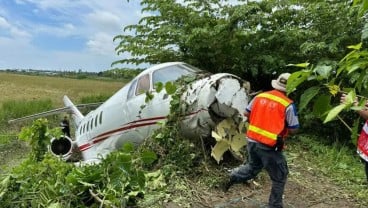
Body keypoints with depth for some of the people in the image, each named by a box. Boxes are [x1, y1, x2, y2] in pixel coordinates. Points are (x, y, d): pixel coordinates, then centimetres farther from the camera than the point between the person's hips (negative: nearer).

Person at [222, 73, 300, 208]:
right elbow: (293, 129, -7)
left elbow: (246, 113, 12)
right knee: (280, 177, 14)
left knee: (253, 166, 31)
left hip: (252, 141, 6)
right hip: (269, 146, -6)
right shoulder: (288, 105, -11)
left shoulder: (260, 96, 4)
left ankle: (232, 179, 25)